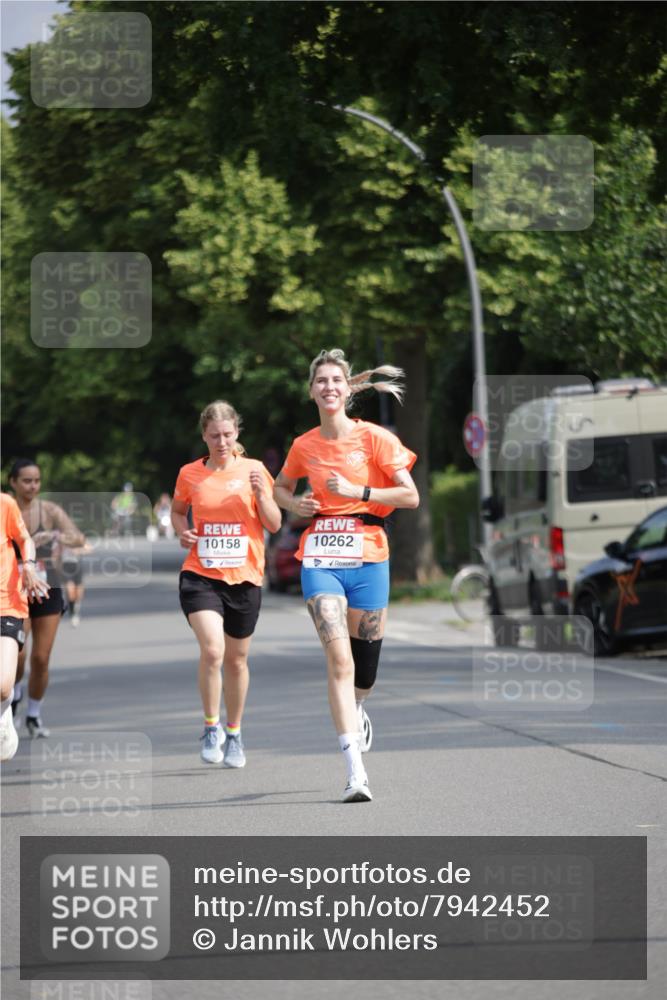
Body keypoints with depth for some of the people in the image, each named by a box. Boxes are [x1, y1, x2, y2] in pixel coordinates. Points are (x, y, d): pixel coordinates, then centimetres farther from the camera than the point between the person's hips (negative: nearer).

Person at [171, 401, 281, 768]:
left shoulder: (253, 470, 1)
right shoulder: (189, 474, 3)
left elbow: (274, 525, 1)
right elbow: (177, 510, 21)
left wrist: (261, 494, -16)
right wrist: (182, 531, -1)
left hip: (244, 577, 1)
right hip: (201, 575, -1)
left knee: (236, 659, 10)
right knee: (212, 650, -20)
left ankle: (234, 733, 29)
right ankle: (211, 727, -3)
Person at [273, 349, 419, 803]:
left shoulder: (373, 437, -2)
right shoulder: (304, 446, 7)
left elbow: (410, 496, -4)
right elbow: (281, 487, 26)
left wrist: (358, 491, -14)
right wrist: (295, 504, 3)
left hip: (368, 557, 0)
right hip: (321, 557, 0)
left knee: (365, 660, 8)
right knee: (339, 659, -16)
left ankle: (357, 710, 47)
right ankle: (356, 770, -21)